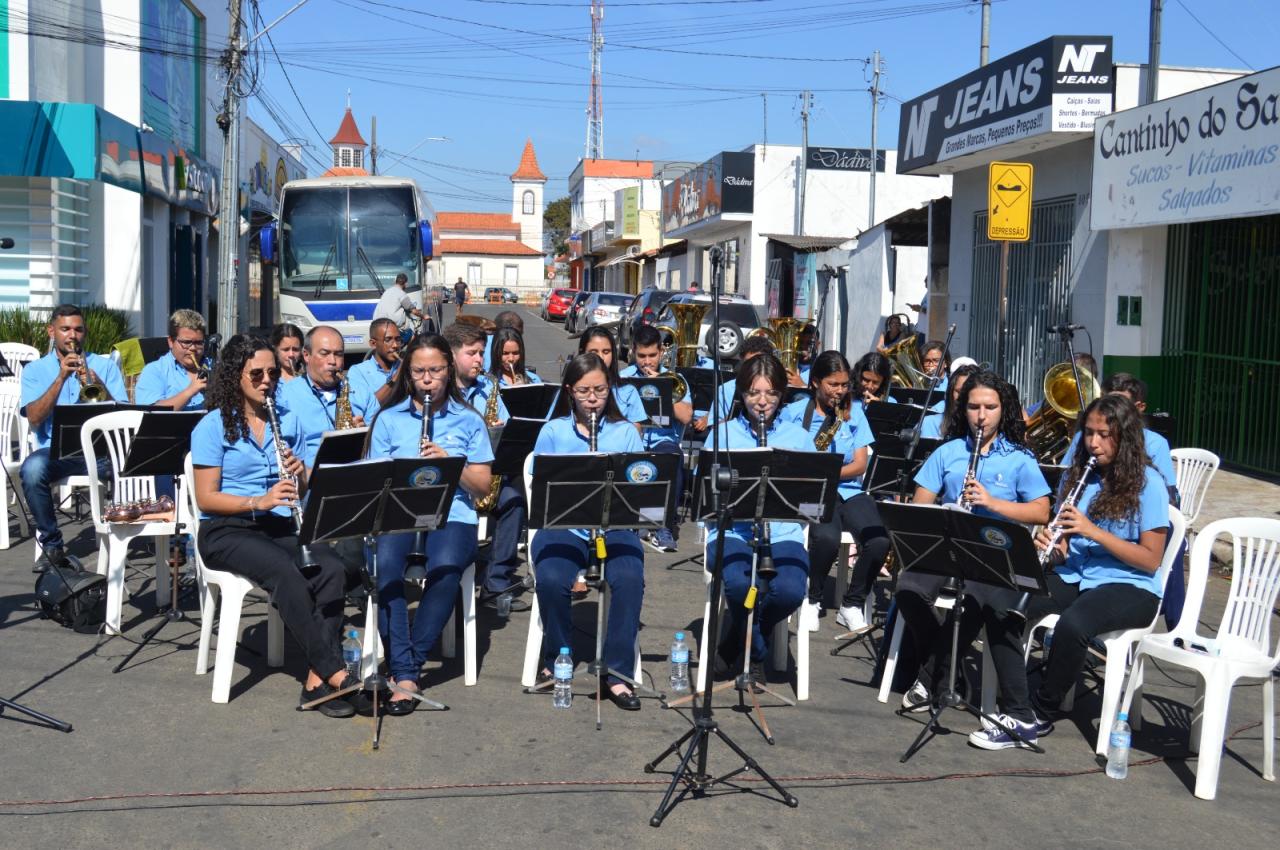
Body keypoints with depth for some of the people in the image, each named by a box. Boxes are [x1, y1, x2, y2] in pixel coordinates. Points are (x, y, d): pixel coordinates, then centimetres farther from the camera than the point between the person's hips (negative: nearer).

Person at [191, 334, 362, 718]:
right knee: (287, 573, -34)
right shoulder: (213, 426, 0)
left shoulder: (289, 421, 15)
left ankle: (317, 680, -30)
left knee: (332, 568, -27)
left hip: (282, 526, 4)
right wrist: (259, 501, -21)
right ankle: (335, 672, -31)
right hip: (227, 531, -4)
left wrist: (300, 475, -9)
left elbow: (306, 490, 15)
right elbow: (206, 498, -7)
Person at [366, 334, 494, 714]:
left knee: (445, 567, -36)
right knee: (386, 563, -34)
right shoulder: (388, 419, 13)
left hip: (452, 515, -1)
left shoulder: (469, 421, 11)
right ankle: (405, 673, -31)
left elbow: (483, 487, 6)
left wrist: (449, 462, -11)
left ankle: (410, 663, -21)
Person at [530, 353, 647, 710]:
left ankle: (616, 674, -18)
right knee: (551, 580, -31)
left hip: (615, 527, 0)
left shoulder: (625, 432, 11)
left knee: (629, 579, -31)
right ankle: (556, 660, -3)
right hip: (562, 525, 0)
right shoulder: (552, 432, 9)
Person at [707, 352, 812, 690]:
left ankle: (734, 646, 0)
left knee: (789, 590, -31)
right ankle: (755, 656, -1)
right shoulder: (723, 434, 8)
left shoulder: (799, 437, 11)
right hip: (732, 532, -1)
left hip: (783, 535, 1)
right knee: (738, 584, -34)